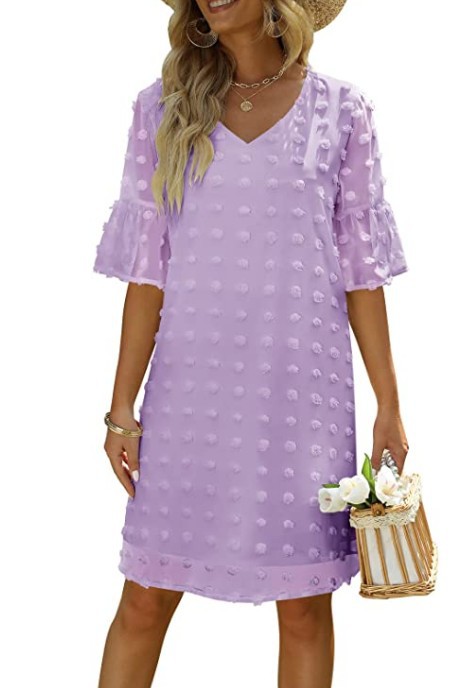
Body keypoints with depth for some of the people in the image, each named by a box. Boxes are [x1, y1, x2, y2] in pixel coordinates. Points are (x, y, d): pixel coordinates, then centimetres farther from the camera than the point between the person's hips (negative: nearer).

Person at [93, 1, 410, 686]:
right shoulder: (165, 107, 5)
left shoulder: (341, 109, 3)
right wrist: (122, 407, 0)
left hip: (303, 385, 0)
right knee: (144, 600, 4)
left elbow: (361, 270, 4)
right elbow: (147, 269, 3)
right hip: (192, 386, 1)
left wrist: (389, 406, 2)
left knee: (304, 605, 8)